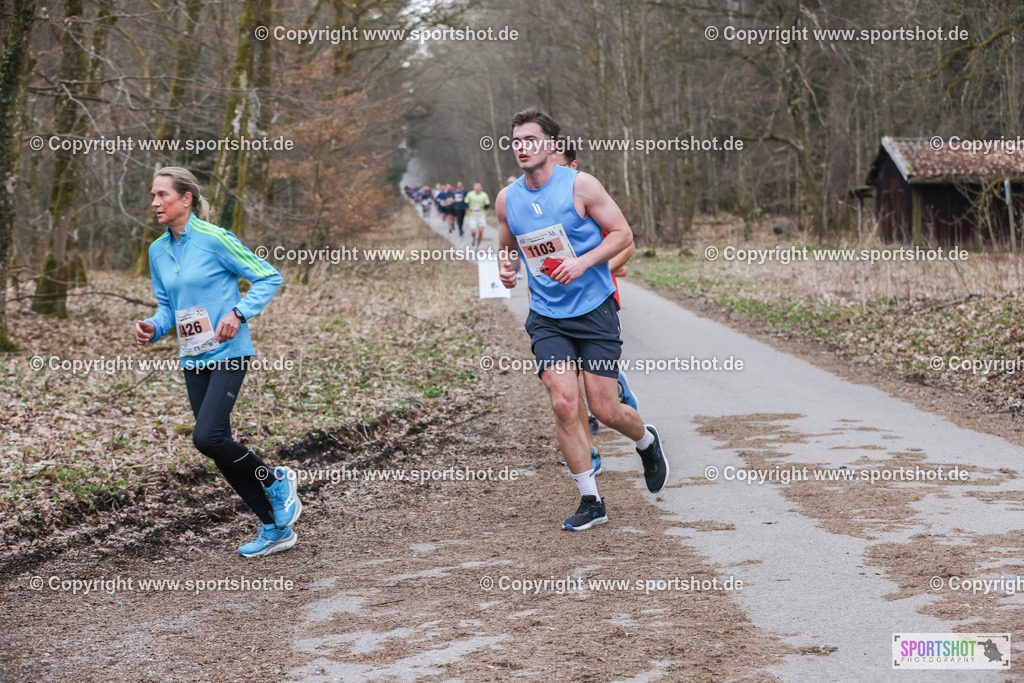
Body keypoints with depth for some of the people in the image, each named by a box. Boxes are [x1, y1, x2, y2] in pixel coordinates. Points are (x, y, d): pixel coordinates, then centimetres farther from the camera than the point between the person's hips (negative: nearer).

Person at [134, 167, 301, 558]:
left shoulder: (215, 239, -11)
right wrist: (153, 328, -2)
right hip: (193, 360, 7)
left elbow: (269, 278, -7)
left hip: (227, 354, -7)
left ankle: (275, 481, 7)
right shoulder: (158, 251, 9)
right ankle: (275, 528, 18)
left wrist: (239, 313, -19)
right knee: (218, 447, 6)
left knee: (207, 437, -21)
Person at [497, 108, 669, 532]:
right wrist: (507, 270, -3)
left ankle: (647, 442, 34)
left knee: (605, 410, -2)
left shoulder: (580, 185, -9)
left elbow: (623, 233, -6)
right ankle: (590, 502, 1)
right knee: (563, 404, -11)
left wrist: (583, 262, -20)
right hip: (546, 317, 3)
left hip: (594, 310, -3)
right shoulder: (506, 200, 3)